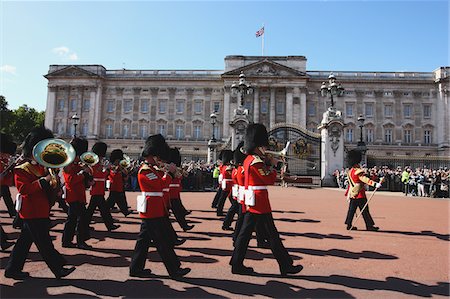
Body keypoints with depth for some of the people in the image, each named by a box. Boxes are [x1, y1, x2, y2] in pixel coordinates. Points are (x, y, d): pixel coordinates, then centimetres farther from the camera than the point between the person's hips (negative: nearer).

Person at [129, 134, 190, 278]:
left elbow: (160, 182, 17)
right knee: (163, 242, -4)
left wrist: (168, 172, 4)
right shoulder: (145, 170, -16)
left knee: (144, 239, 14)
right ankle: (175, 270, 4)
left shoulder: (151, 169, 16)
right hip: (153, 212, -10)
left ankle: (136, 268, 22)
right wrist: (170, 172, -12)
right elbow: (161, 184, -24)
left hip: (151, 211, 10)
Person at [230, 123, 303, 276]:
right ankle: (286, 265, 12)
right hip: (260, 202, -10)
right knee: (272, 234, 0)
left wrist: (268, 162, 5)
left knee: (245, 232, 11)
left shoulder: (249, 159, 14)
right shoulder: (256, 161, -17)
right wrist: (273, 165, -2)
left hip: (252, 202, 10)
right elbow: (270, 179, -16)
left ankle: (237, 264, 16)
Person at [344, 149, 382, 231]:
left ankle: (349, 225, 10)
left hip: (352, 195, 8)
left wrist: (348, 194, 27)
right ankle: (370, 226, 6)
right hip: (360, 194, -8)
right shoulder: (358, 171, -14)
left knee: (351, 210, 9)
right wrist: (375, 184, -37)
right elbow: (365, 179, -28)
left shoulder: (350, 171, 13)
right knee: (365, 211, -1)